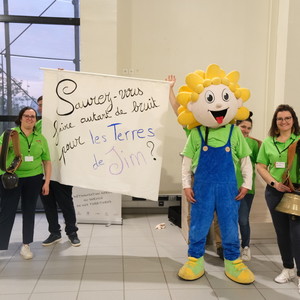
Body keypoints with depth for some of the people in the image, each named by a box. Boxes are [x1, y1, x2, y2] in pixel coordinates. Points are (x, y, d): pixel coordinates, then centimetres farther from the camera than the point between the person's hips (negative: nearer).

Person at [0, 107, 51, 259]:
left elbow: (47, 161, 9)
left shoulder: (40, 138, 7)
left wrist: (47, 182, 5)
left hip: (33, 178, 3)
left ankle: (26, 245, 24)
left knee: (29, 211, 11)